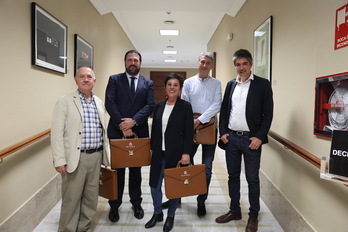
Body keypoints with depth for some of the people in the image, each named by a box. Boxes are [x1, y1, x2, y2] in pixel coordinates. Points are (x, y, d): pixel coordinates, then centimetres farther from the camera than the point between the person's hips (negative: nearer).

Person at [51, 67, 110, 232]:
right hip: (75, 158, -4)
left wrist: (106, 153, 13)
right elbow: (57, 133, -8)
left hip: (96, 157, 5)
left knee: (91, 197, 14)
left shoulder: (99, 103, 11)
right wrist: (59, 160, -13)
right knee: (71, 198, 6)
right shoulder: (65, 102, -4)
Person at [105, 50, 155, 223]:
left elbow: (150, 105, -4)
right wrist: (122, 126, -15)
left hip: (139, 132, 1)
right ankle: (114, 205, 25)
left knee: (136, 169, 14)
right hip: (117, 131, -1)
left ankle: (136, 203, 29)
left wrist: (133, 121, -18)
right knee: (117, 169, 9)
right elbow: (109, 103, -7)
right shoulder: (114, 80, 3)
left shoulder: (148, 84, 7)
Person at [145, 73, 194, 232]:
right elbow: (154, 129, 11)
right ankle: (157, 213, 34)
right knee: (154, 184, 10)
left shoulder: (185, 106, -5)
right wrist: (153, 148, 10)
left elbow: (189, 132, -9)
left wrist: (186, 153, -14)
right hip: (159, 153, 4)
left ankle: (170, 216, 32)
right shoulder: (159, 106, 7)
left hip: (176, 153, -4)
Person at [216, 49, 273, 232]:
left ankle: (253, 215, 25)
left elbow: (268, 113, -6)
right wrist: (223, 132, 2)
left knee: (252, 179, 7)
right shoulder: (230, 85, 10)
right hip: (231, 138, 4)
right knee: (233, 176, 14)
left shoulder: (263, 84, -3)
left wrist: (259, 137, -13)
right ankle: (234, 210, 31)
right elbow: (224, 110, 11)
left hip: (251, 139, -4)